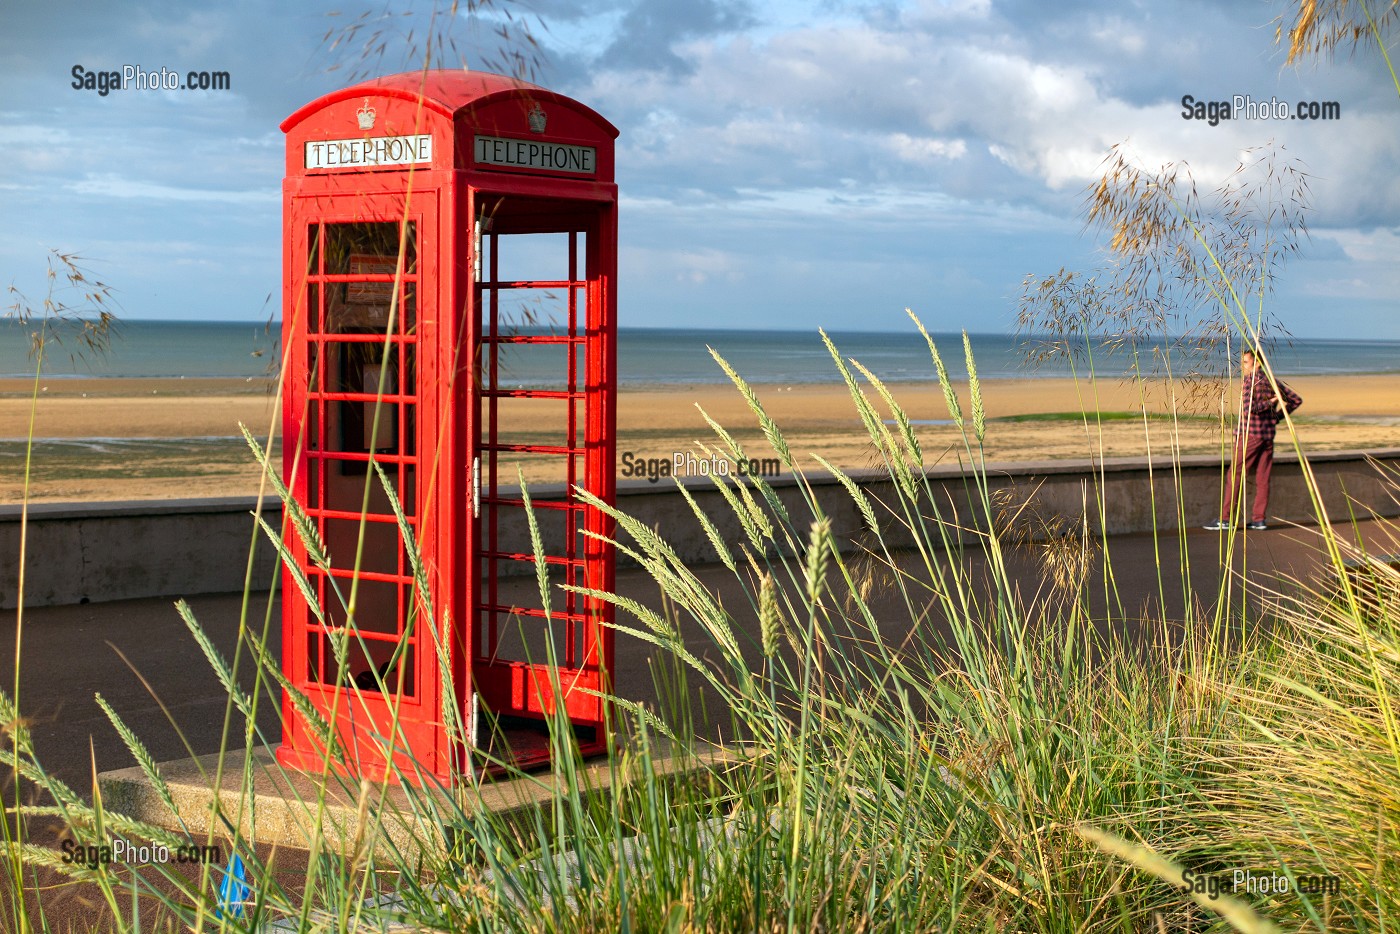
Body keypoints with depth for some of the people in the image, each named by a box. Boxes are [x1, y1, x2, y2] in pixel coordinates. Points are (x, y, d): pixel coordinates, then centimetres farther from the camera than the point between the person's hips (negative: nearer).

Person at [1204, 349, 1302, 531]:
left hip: (1250, 434, -7)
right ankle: (1259, 518, 5)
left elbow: (1248, 408, -24)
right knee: (1262, 478, 6)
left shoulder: (1248, 381, -10)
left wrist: (1269, 402, -12)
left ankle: (1225, 519, -6)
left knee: (1236, 476, -4)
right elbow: (1296, 399, 16)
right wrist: (1276, 415, 11)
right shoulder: (1271, 381, 11)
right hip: (1268, 434, 7)